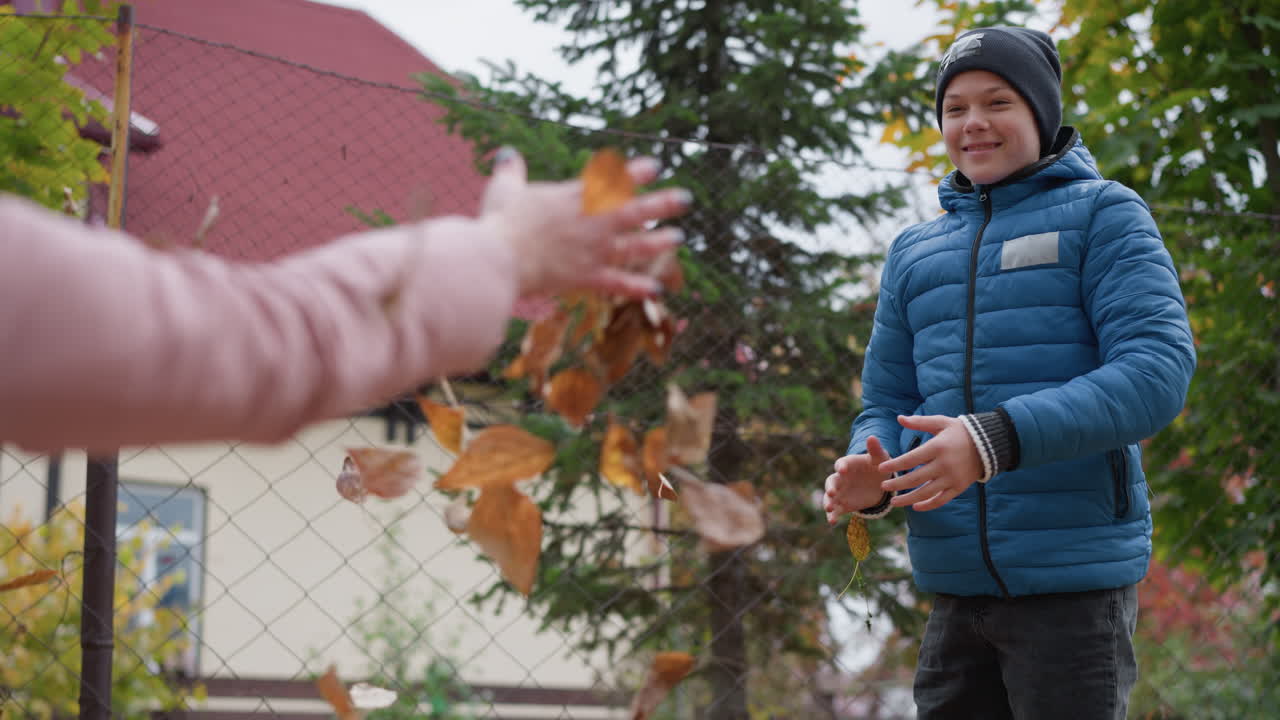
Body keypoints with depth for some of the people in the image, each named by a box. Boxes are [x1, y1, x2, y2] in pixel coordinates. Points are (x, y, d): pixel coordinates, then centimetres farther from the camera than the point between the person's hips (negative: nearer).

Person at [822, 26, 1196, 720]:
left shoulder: (1104, 213, 2)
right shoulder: (914, 252, 18)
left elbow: (1158, 370, -12)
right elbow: (886, 405, 18)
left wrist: (998, 440, -24)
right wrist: (868, 475, -8)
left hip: (1076, 578, -5)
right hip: (955, 585, 5)